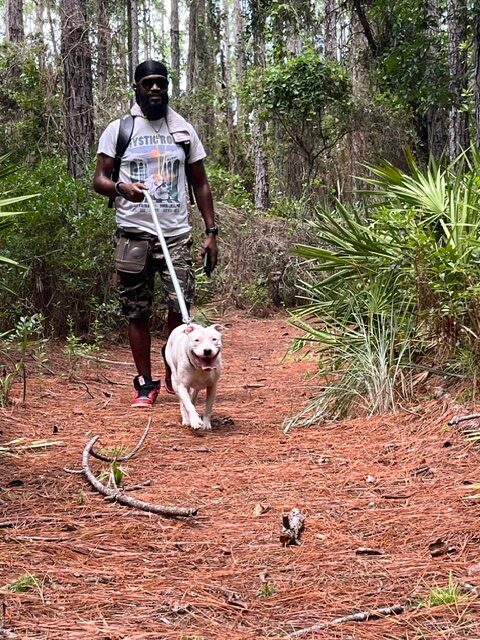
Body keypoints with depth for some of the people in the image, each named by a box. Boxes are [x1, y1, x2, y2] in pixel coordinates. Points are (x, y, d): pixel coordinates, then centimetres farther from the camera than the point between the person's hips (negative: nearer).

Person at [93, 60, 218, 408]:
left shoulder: (184, 130, 11)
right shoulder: (118, 129, 5)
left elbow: (200, 183, 13)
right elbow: (99, 179, 2)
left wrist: (211, 231, 4)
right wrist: (121, 188, -22)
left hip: (177, 234, 1)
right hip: (134, 235, -1)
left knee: (180, 308, -6)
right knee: (138, 312, 2)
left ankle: (176, 376, 15)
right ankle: (145, 383, 13)